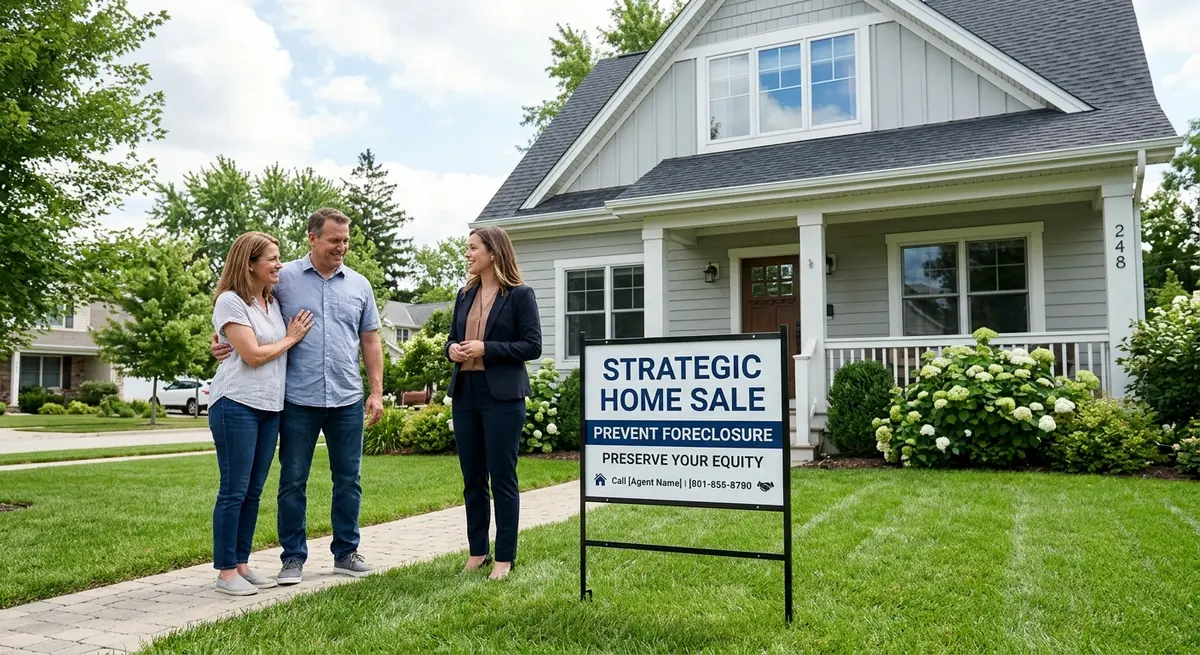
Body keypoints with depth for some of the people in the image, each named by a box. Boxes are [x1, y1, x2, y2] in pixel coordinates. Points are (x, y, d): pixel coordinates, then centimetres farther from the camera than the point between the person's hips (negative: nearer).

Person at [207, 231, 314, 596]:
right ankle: (225, 572, 6)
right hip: (237, 405, -7)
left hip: (270, 407, 7)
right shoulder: (230, 301, -8)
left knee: (253, 491, 10)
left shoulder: (273, 302, 15)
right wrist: (290, 338, -3)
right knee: (234, 490, -3)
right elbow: (253, 355, -15)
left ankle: (241, 565, 19)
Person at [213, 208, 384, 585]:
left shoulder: (359, 285, 9)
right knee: (293, 480, 5)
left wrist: (377, 392, 6)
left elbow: (370, 341, 11)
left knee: (349, 479, 10)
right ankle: (293, 557, 18)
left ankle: (346, 552, 23)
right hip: (298, 399, -2)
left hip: (348, 399, 3)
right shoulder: (283, 278, 1)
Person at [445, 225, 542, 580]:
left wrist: (486, 348, -17)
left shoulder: (519, 294, -4)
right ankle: (478, 551, 23)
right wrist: (452, 349, -3)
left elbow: (532, 346, -9)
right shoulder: (465, 295, 14)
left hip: (502, 395, -6)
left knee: (502, 478, 0)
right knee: (472, 479, 11)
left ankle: (505, 557, 11)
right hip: (465, 394, 6)